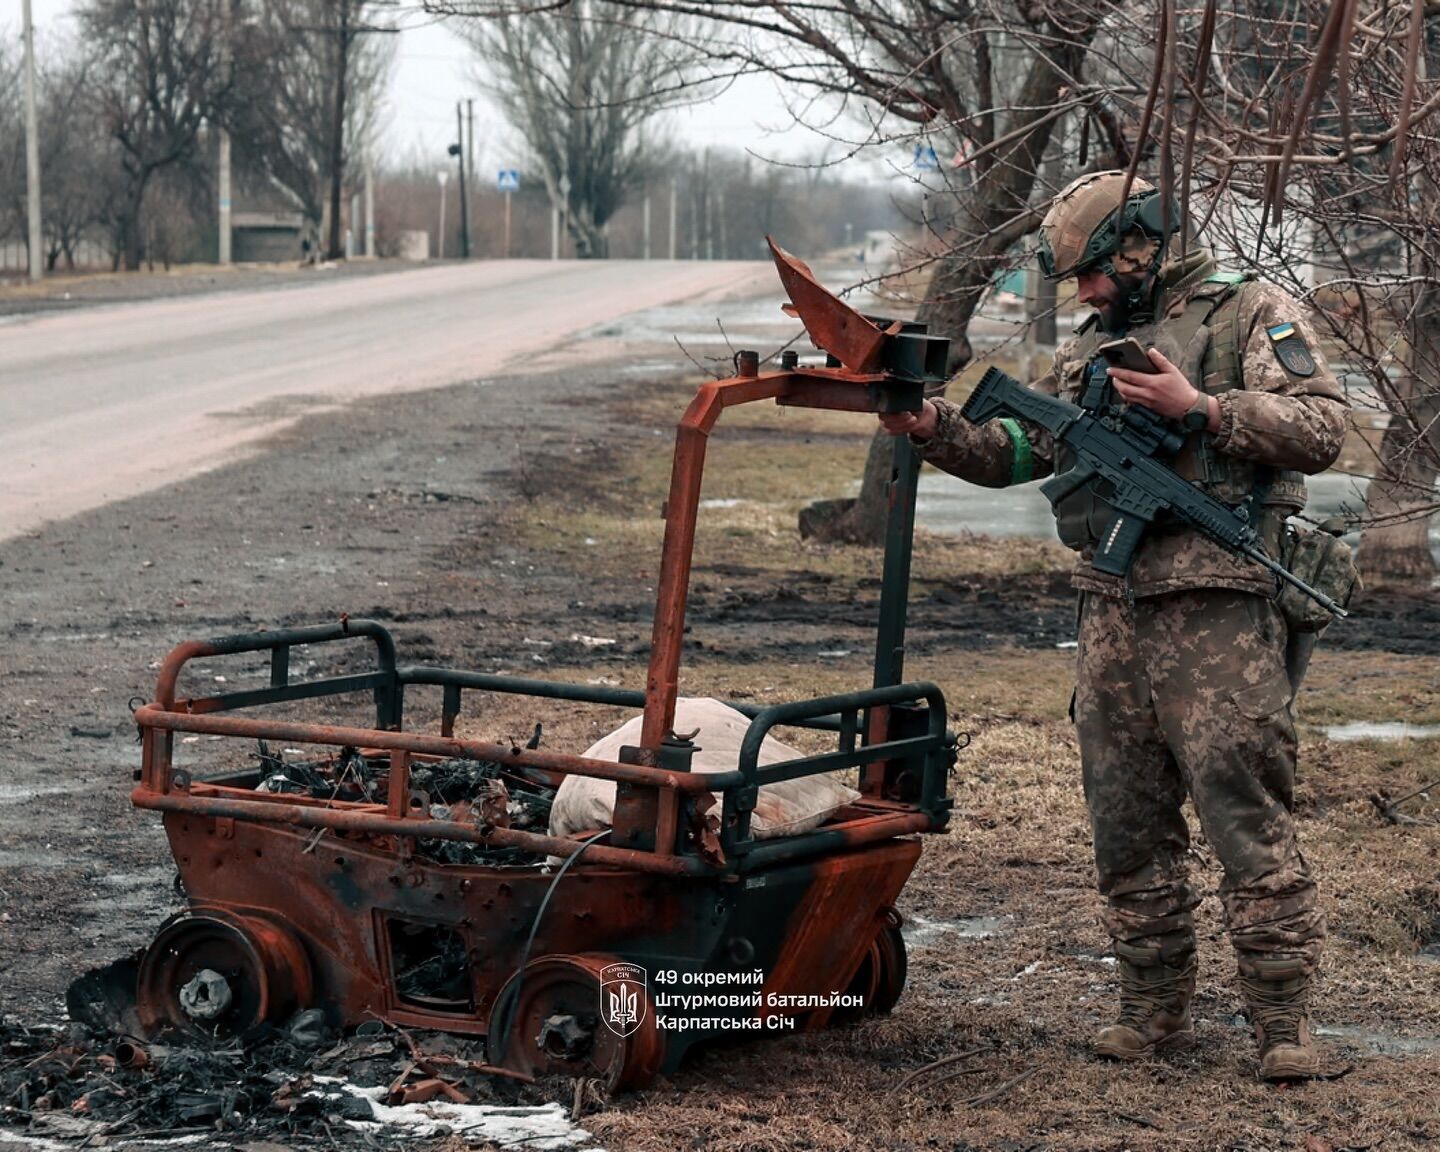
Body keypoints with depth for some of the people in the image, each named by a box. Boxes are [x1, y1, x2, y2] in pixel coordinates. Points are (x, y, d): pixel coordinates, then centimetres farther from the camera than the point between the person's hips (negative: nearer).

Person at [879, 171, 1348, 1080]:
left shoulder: (1252, 313, 2)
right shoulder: (1091, 347, 21)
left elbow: (1322, 427, -9)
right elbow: (1015, 450, 20)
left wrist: (1199, 407, -15)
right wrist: (934, 426, 2)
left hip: (1216, 605, -7)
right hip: (1112, 605, 7)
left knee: (1246, 810, -9)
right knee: (1128, 819, 9)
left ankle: (1283, 1016, -4)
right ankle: (1156, 1004, 19)